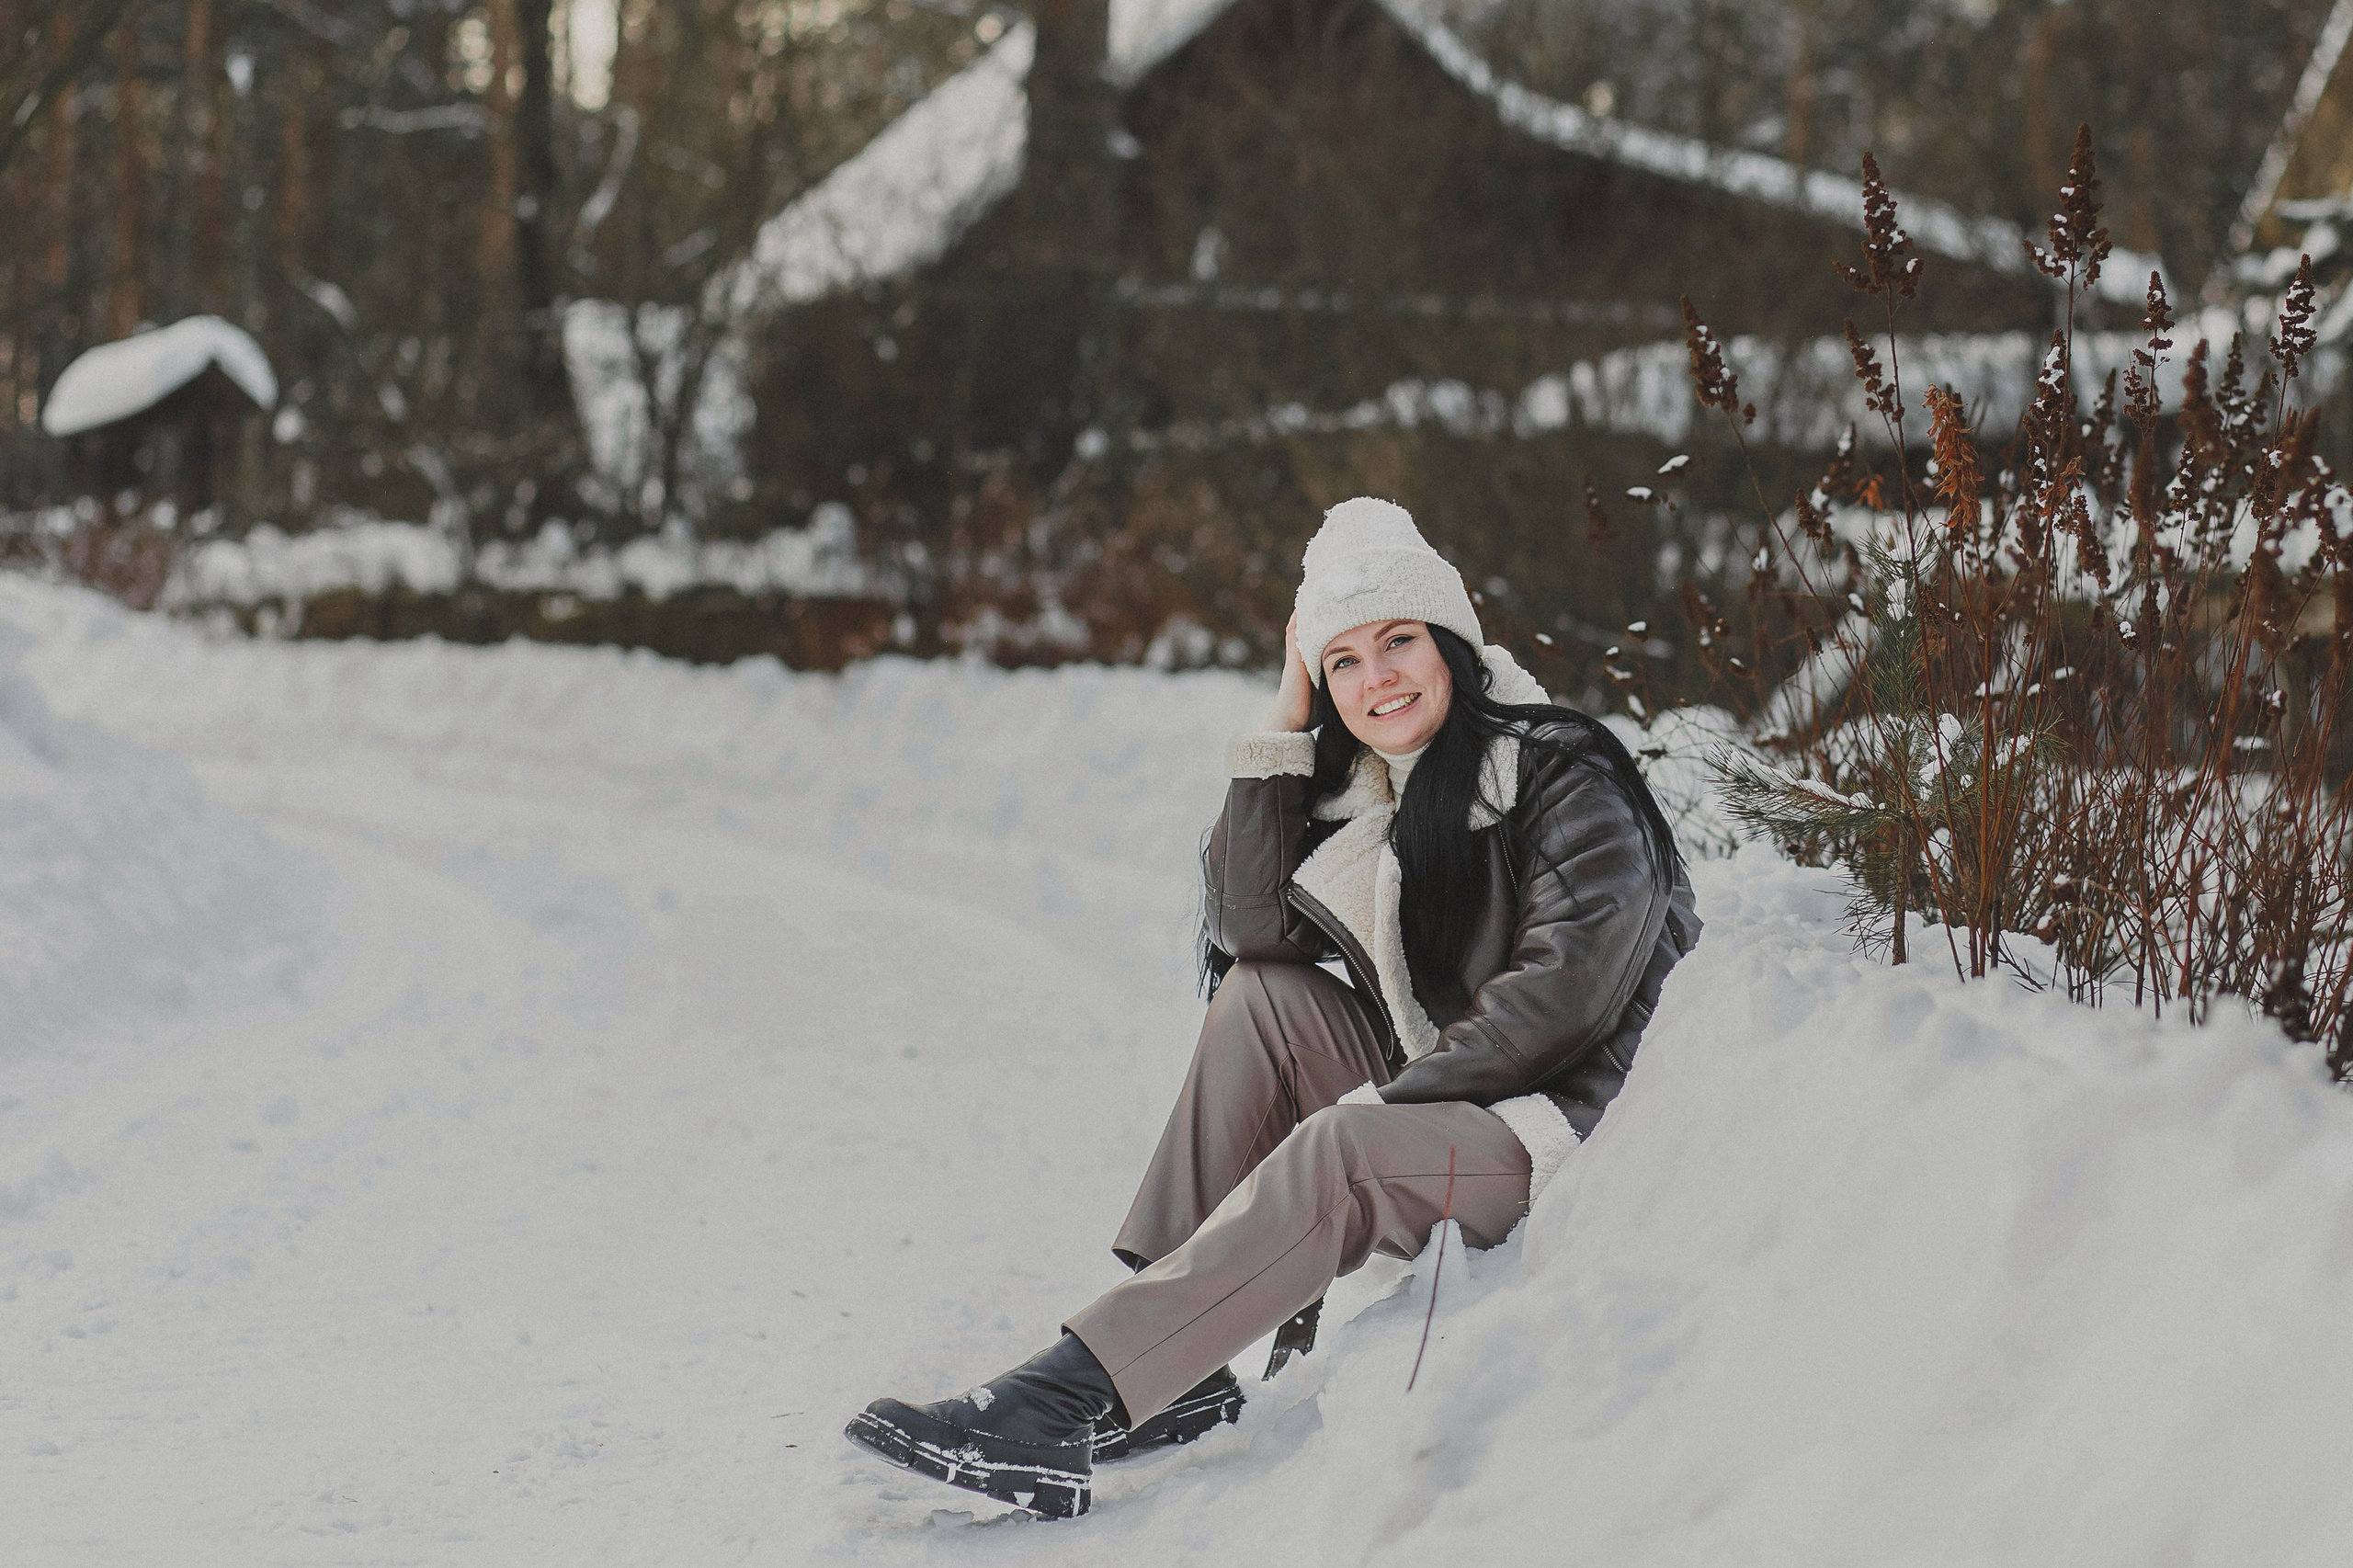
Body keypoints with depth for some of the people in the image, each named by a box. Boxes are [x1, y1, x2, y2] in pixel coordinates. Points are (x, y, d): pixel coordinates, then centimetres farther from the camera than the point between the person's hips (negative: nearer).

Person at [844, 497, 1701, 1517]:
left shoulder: (1565, 774, -12)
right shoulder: (1364, 786, 10)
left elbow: (1563, 993, -21)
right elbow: (1252, 923, -2)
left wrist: (1390, 1095, -21)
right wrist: (1286, 726, -5)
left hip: (1577, 1127, -8)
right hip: (1431, 1096, 8)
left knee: (1340, 1153, -31)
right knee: (1259, 995, -7)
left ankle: (1062, 1399, -36)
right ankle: (1181, 1375, -15)